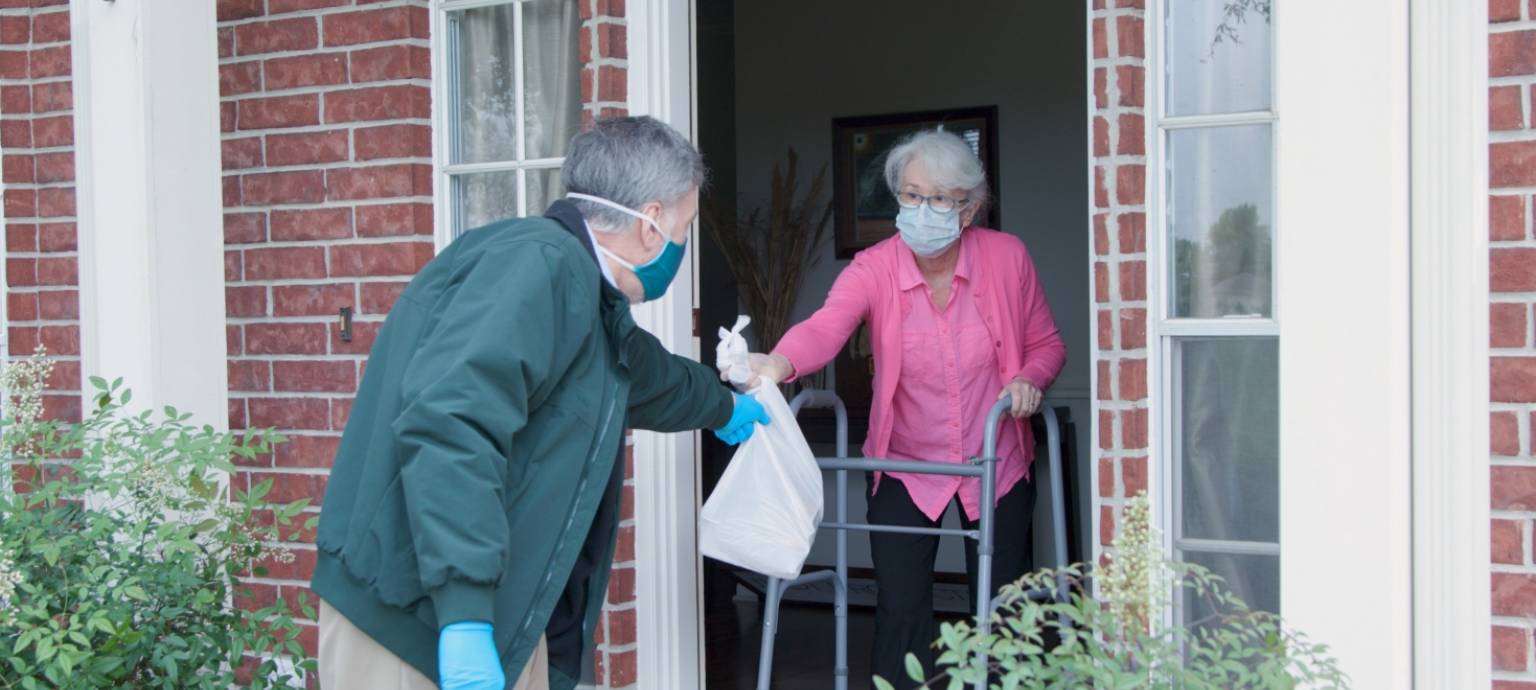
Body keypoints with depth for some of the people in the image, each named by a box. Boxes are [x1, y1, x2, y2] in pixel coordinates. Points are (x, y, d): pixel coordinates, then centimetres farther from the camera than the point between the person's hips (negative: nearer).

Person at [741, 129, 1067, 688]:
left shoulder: (1007, 258, -9)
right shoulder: (874, 269, -15)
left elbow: (1046, 344, 4)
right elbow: (825, 327, -35)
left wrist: (1029, 377, -19)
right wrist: (778, 363, -57)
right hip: (904, 467, -1)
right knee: (901, 611, -4)